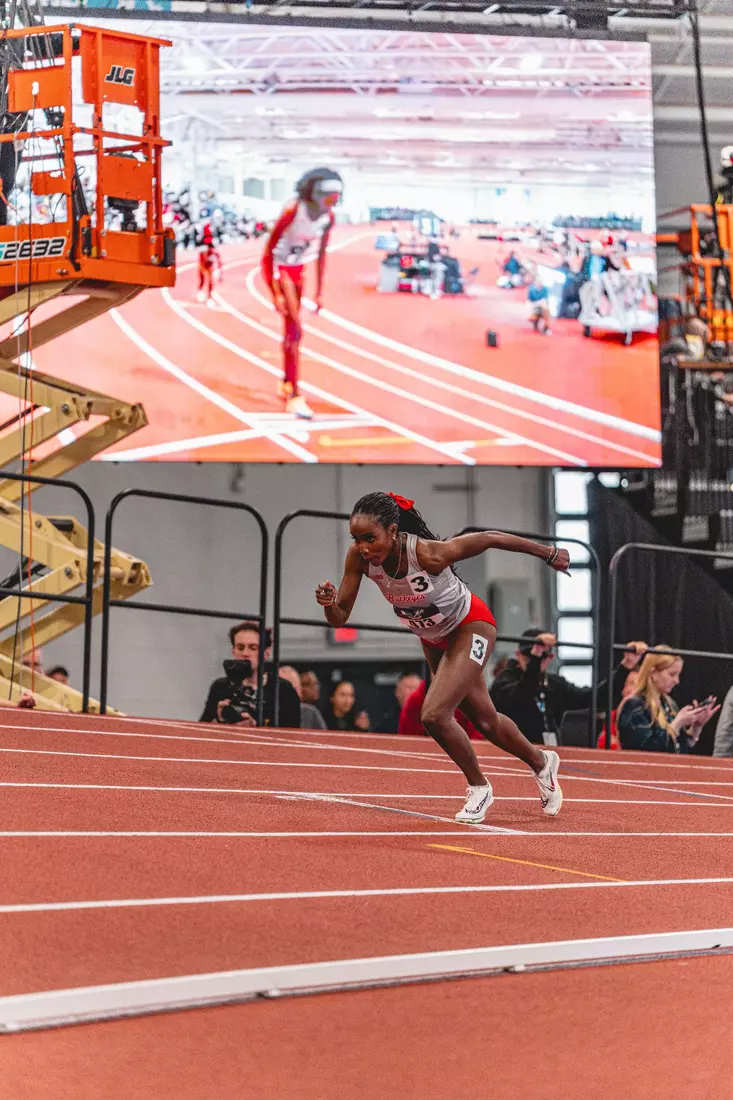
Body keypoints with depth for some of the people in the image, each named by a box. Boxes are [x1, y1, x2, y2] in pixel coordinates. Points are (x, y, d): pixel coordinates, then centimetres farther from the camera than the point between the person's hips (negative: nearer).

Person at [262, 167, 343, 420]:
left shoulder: (328, 218, -10)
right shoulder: (293, 211, -29)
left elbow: (321, 255, 3)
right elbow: (269, 250, -24)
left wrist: (319, 292, 6)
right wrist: (276, 293, -25)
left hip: (297, 269, 6)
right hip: (277, 266, -6)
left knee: (291, 330, 15)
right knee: (295, 330, -13)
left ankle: (286, 384, 32)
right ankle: (294, 397, -12)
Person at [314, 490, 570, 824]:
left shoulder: (429, 554, -38)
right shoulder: (359, 558, -25)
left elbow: (490, 539, -24)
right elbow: (339, 617, -18)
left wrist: (549, 554, -11)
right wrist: (329, 602, -42)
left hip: (470, 627, -6)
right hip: (433, 638, 6)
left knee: (434, 716, -20)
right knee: (484, 721, 20)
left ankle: (479, 788, 6)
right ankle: (542, 763, 48)